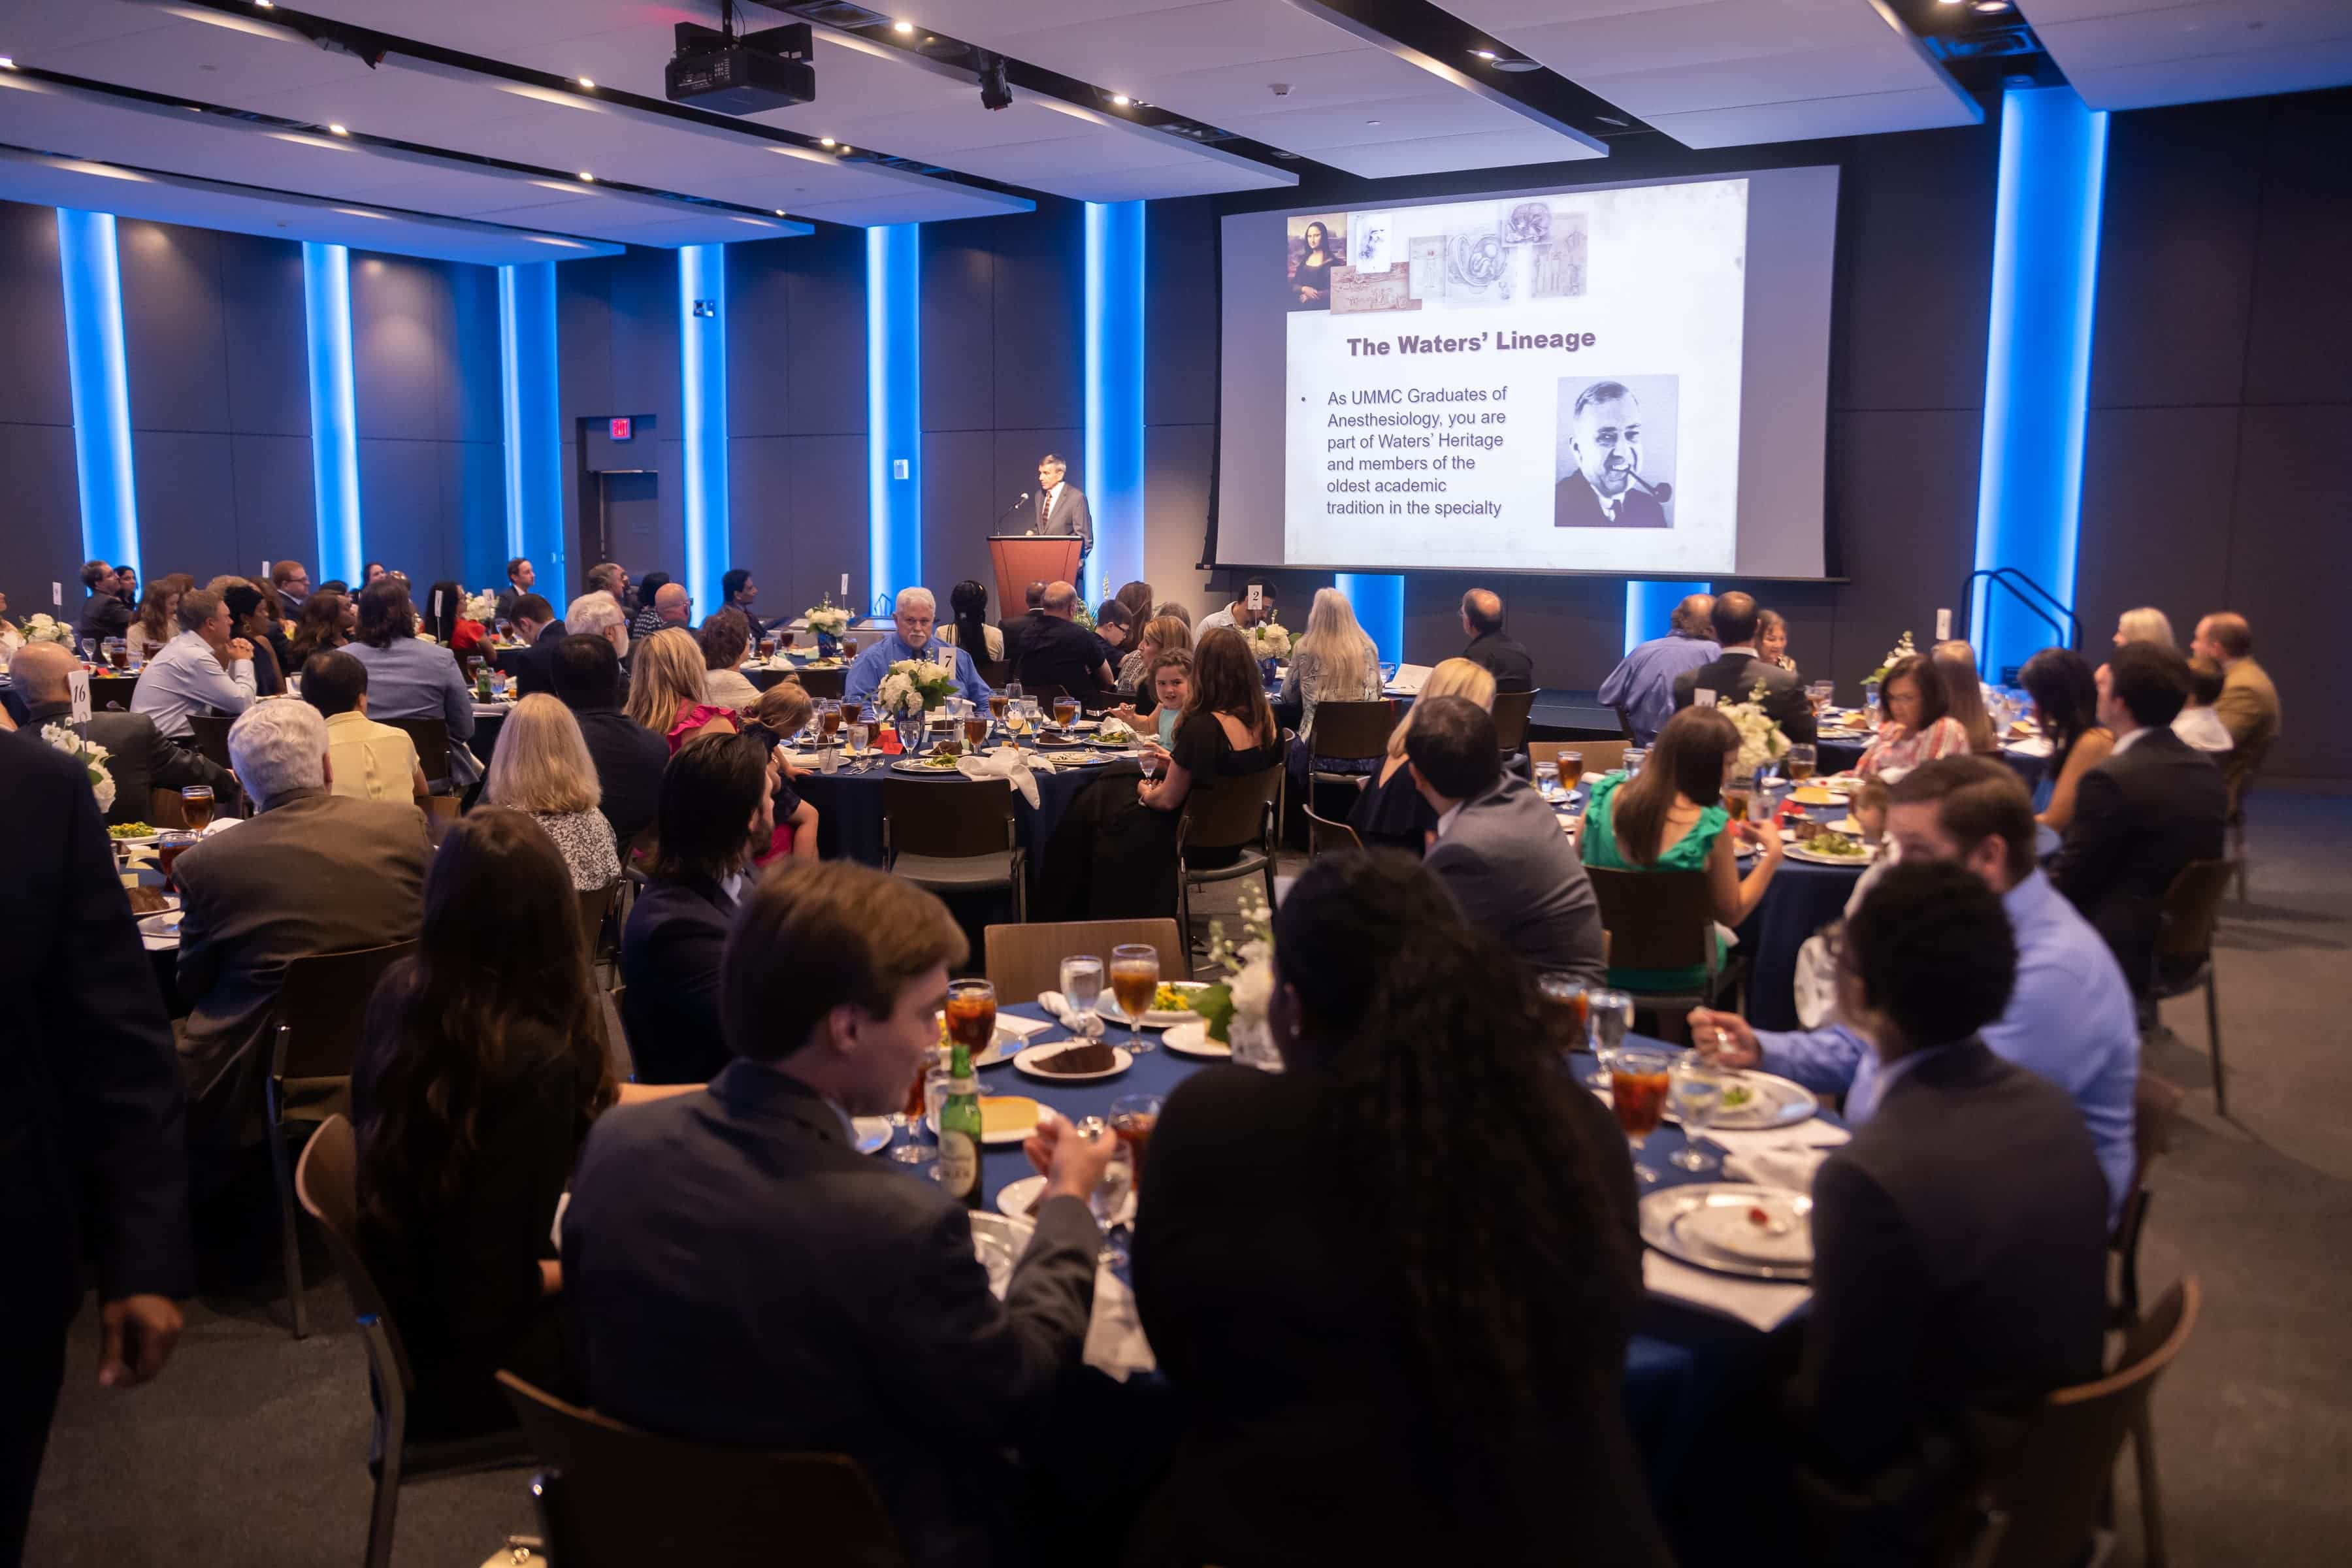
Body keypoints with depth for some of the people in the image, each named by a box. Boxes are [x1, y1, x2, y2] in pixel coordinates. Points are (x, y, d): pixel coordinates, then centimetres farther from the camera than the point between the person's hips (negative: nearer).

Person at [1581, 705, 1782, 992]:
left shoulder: (1605, 794, -14)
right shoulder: (1710, 826, -23)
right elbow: (1731, 914, -11)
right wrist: (1773, 852, -3)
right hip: (1670, 976, -3)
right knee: (1723, 938, 33)